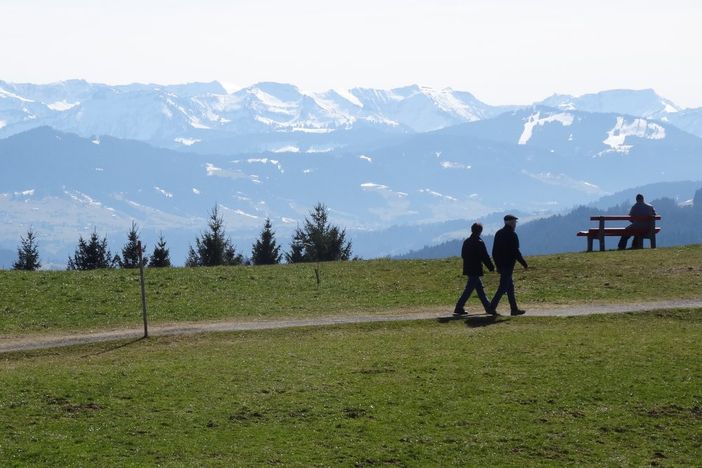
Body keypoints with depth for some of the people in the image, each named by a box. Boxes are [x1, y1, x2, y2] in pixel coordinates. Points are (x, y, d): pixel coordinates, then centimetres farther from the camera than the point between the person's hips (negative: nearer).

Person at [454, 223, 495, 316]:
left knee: (480, 289, 13)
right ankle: (459, 308, -5)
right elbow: (485, 257, -13)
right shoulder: (479, 243, -14)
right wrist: (491, 267, -2)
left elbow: (463, 255, 15)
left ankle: (488, 308, 18)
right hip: (475, 270, -8)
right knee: (469, 289, -4)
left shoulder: (466, 242, 8)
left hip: (468, 269, 8)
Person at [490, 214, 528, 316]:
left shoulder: (498, 233, 14)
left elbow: (494, 251, 16)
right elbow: (515, 251, -15)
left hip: (501, 265, 9)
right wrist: (524, 263, -6)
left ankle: (514, 309, 16)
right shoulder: (512, 235, -12)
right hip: (508, 265, -9)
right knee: (503, 287, -8)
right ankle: (492, 307, -13)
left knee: (510, 287, 13)